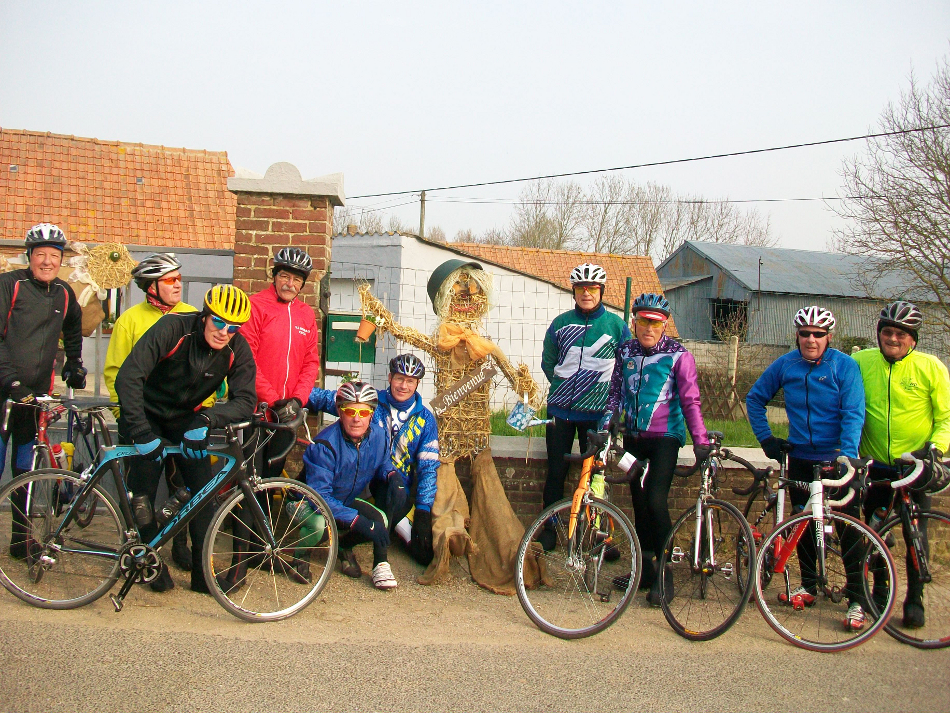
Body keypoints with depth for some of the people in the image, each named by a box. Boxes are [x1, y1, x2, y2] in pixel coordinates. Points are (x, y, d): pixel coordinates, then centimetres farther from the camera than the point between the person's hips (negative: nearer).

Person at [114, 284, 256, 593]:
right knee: (142, 493, -10)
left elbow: (245, 401, -25)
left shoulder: (238, 350, -18)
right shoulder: (173, 327, -28)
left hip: (186, 421, 3)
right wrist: (140, 431, -41)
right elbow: (128, 376, -34)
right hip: (148, 414, -3)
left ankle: (202, 571, 2)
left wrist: (205, 420, -42)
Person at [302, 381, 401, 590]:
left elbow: (382, 464, 9)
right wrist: (356, 520, -37)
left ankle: (344, 545, 10)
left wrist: (392, 475, -17)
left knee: (381, 520, -19)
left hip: (346, 500, 6)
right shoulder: (325, 445, -30)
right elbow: (319, 494, -31)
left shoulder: (379, 435, -12)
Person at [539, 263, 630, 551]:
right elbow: (548, 362, 14)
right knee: (556, 471, 5)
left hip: (597, 412, -1)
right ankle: (549, 528, 18)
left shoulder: (616, 325, -1)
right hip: (561, 409, 1)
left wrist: (609, 394, 3)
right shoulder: (561, 323, 3)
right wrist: (564, 386, 7)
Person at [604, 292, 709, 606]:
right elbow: (615, 392, 13)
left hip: (664, 436, -5)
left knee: (656, 501, -14)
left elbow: (690, 400, -8)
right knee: (639, 502, 9)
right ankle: (645, 568, 21)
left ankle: (664, 574, -1)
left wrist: (701, 441, -13)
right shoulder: (625, 351, 5)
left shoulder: (678, 355, -7)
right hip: (633, 437, 5)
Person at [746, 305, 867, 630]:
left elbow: (853, 414, -15)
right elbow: (755, 398, 13)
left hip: (836, 459, -3)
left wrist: (847, 454, -27)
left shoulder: (845, 366, -9)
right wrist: (766, 438, 5)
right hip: (800, 457, 4)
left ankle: (857, 601, 1)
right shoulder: (785, 365, 0)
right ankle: (809, 585, 29)